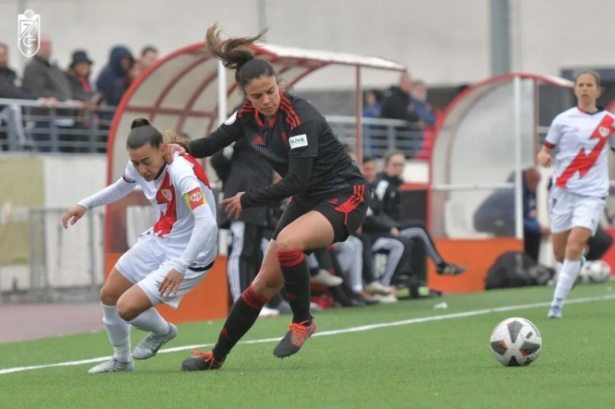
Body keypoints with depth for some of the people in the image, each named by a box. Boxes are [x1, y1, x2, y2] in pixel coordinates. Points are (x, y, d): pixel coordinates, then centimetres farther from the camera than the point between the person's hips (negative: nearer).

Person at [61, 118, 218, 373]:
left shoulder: (182, 173, -31)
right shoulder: (138, 167, -7)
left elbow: (207, 223, -40)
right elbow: (121, 187, 19)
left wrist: (180, 267, -44)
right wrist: (85, 205, 10)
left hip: (188, 255, -8)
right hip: (159, 240, 8)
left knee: (127, 308, -14)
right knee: (109, 295, 14)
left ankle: (163, 331, 20)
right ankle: (121, 360, 38)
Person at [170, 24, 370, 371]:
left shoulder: (300, 118, -27)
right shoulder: (248, 116, -6)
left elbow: (296, 180, -29)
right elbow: (213, 143, 8)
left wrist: (246, 201, -18)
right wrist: (182, 149, -14)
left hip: (345, 196, -7)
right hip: (307, 199, 7)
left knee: (287, 242, -33)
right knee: (265, 282, 6)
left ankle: (303, 322, -12)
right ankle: (217, 357, 17)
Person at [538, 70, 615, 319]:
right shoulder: (563, 120, 1)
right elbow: (547, 148, 6)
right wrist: (543, 157, -17)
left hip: (592, 193, -1)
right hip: (563, 191, 2)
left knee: (574, 247, -20)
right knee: (560, 253, 8)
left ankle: (557, 303, -15)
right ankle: (577, 265, 45)